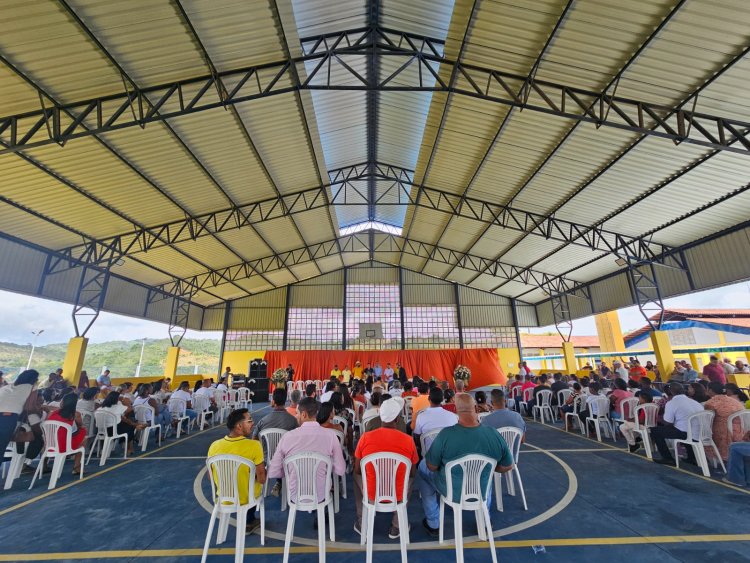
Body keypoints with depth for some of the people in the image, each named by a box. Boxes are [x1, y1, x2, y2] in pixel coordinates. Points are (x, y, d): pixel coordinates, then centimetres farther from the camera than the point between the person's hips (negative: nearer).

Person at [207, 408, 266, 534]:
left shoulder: (214, 446, -15)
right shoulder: (254, 445, -28)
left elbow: (211, 477, 1)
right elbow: (262, 479, -19)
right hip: (247, 498, -3)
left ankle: (249, 521, 37)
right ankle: (249, 522, 39)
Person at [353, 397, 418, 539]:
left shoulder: (366, 437, -15)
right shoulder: (408, 440, -15)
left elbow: (357, 470, 0)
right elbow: (412, 473, 1)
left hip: (371, 495, 0)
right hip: (398, 496, 0)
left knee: (357, 476, 30)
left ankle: (362, 524, 33)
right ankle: (396, 527, 31)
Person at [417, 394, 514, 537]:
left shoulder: (446, 434, -29)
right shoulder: (494, 434, -21)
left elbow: (432, 467, -15)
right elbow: (508, 466, -5)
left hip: (452, 492, -3)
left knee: (422, 468, 23)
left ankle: (433, 524, 28)